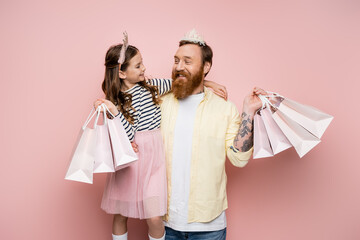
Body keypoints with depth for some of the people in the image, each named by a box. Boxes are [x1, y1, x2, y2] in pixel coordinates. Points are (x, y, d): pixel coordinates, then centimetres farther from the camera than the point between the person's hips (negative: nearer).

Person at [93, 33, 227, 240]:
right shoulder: (117, 100, -8)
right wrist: (113, 111, -27)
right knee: (120, 215, 13)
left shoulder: (151, 86, 3)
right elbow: (128, 136, -17)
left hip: (153, 158, 2)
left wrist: (208, 83, 4)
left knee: (154, 217, -5)